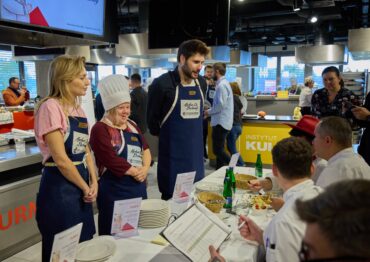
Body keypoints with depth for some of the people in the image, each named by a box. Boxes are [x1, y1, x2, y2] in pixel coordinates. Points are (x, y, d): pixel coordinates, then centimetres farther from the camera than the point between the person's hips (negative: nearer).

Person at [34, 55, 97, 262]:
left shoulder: (78, 108, 8)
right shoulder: (51, 107, -16)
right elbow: (60, 159, -20)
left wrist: (93, 183, 0)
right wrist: (86, 188, -10)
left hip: (82, 184, 8)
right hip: (59, 187, -8)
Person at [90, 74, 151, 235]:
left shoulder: (132, 125, 13)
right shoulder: (100, 129, -11)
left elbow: (145, 149, 12)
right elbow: (112, 160, -20)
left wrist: (145, 168, -7)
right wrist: (135, 172, -13)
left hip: (139, 188, 7)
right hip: (114, 192, -7)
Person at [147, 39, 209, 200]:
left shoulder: (201, 83, 4)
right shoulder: (162, 84, -14)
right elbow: (152, 119, -5)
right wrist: (167, 138, 5)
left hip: (196, 153, 6)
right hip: (173, 154, -5)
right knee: (172, 198, 5)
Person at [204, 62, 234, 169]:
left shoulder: (221, 85, -16)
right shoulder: (224, 83, 15)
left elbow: (221, 105, -23)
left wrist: (209, 112, -9)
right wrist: (210, 111, 13)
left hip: (220, 122, -10)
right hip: (221, 122, 10)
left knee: (218, 151, -7)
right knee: (219, 150, 15)